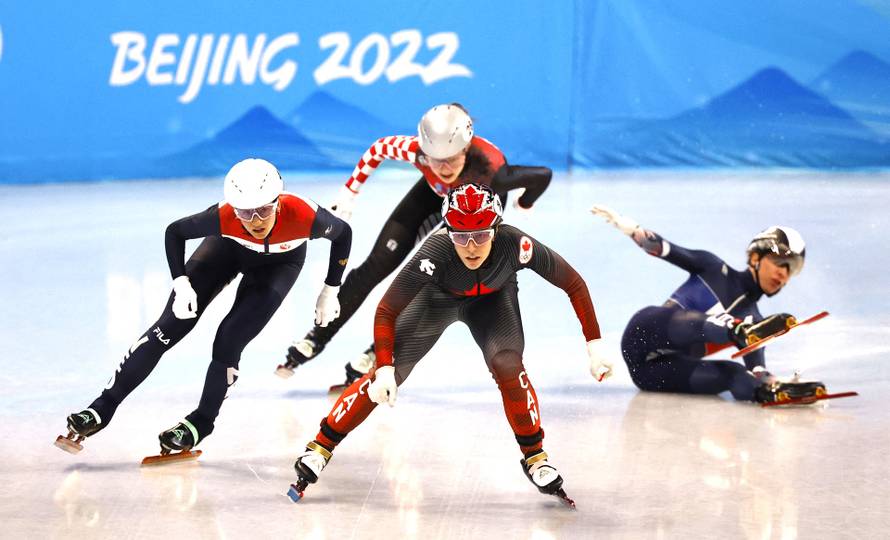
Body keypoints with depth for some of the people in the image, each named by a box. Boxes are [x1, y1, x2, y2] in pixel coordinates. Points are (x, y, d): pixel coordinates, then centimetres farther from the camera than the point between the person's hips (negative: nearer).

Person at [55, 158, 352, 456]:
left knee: (230, 340, -15)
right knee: (169, 328, -6)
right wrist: (182, 284, -26)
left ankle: (202, 422, 10)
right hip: (229, 247, 1)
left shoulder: (303, 216, -42)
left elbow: (343, 233, -18)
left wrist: (330, 292, -11)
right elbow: (175, 231, -18)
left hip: (280, 261, -1)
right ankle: (103, 408, 1)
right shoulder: (224, 218, -39)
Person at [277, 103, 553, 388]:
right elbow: (379, 148, -15)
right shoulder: (417, 151, -37)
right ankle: (317, 338, 16)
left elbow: (543, 176, -31)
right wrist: (348, 194, -10)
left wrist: (522, 205, -10)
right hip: (437, 193, 3)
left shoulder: (490, 171, -45)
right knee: (378, 264, 0)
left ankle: (377, 355, 6)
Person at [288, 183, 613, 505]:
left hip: (493, 299, 1)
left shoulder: (516, 245, -38)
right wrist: (384, 369, -41)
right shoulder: (436, 252, -41)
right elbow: (386, 312, -33)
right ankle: (320, 449, 8)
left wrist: (594, 345, -24)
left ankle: (534, 457, -3)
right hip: (438, 297, -1)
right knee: (385, 377, -8)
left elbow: (573, 284, -24)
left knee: (507, 366, -24)